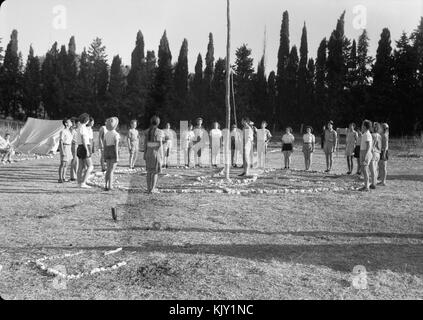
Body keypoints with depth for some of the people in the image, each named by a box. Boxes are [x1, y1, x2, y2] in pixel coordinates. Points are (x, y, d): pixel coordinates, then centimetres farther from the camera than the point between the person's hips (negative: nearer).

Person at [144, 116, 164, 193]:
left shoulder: (147, 131, 4)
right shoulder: (159, 132, -11)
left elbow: (146, 143, 4)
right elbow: (160, 144, -14)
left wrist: (145, 154, 9)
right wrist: (161, 155, -8)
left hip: (148, 152, 5)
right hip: (156, 153, -5)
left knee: (149, 171, 12)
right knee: (156, 171, 1)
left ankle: (148, 188, 13)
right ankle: (152, 189, -2)